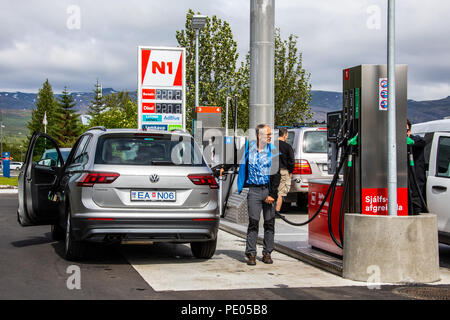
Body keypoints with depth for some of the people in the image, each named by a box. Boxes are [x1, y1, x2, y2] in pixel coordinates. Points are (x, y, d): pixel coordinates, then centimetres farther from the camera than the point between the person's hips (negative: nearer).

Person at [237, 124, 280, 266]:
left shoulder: (273, 151, 1)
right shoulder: (249, 147, 6)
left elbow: (276, 174, -3)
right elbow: (243, 166, 21)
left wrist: (272, 194, -10)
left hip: (268, 190, 0)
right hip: (254, 191, 0)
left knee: (269, 222, 4)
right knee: (253, 222, -6)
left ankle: (267, 253, 14)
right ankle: (251, 254, -2)